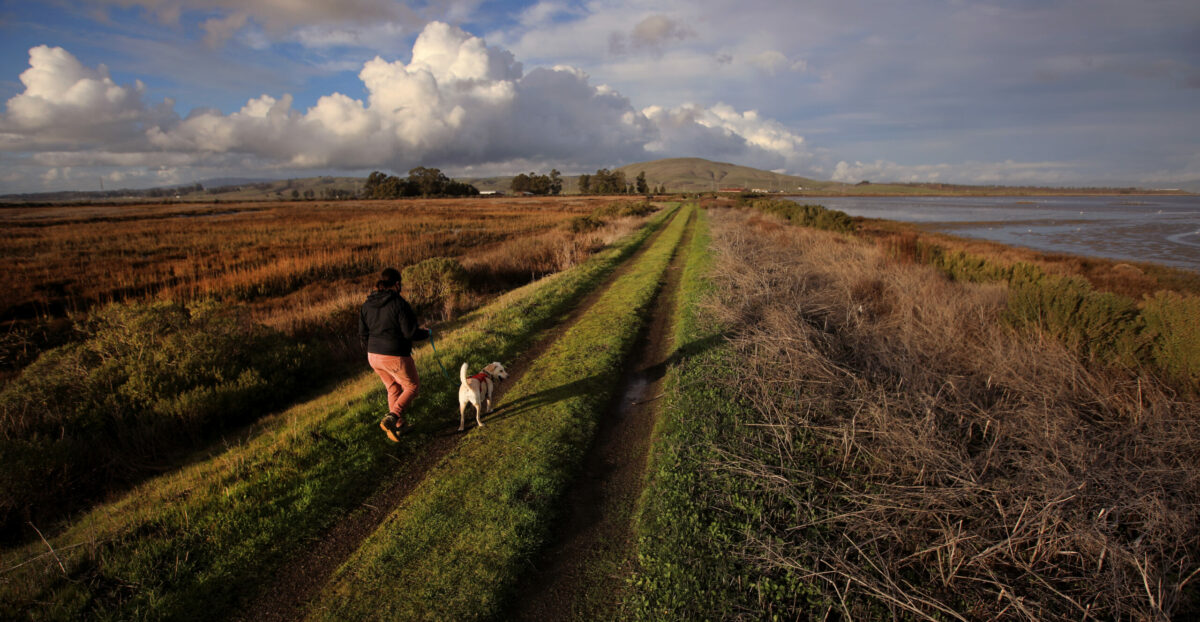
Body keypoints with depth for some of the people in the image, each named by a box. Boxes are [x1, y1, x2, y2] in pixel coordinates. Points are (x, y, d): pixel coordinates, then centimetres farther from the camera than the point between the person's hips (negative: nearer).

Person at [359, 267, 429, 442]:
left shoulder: (367, 305, 4)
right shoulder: (399, 303, -18)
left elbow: (363, 333, 8)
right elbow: (410, 332, -18)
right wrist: (425, 333, 2)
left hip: (374, 356, 7)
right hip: (395, 357, -7)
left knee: (393, 388, 23)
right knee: (413, 386, 13)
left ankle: (399, 425, 30)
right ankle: (391, 418, -3)